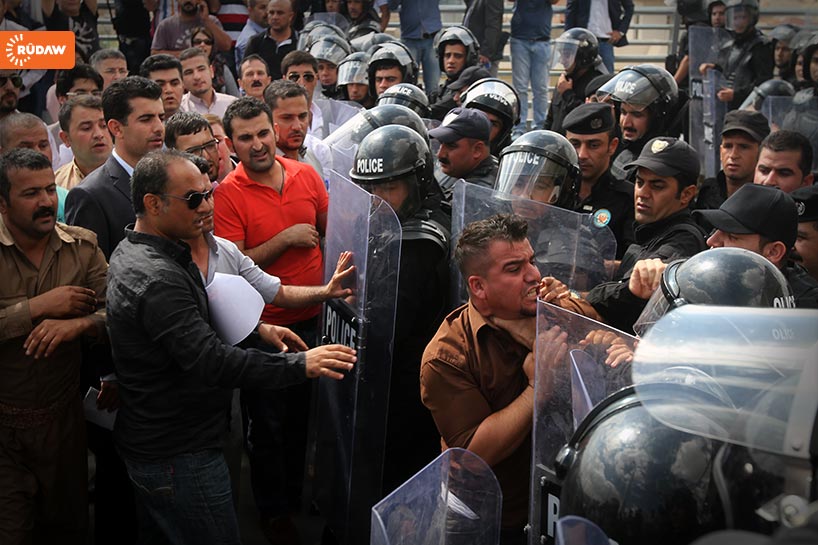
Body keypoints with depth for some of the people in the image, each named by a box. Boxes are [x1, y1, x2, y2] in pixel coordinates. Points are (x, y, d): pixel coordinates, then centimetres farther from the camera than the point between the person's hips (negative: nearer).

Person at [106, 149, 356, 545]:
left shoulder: (131, 253, 8)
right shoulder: (157, 279, -27)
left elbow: (193, 325, 18)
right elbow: (211, 361, -33)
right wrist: (300, 364, -30)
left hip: (148, 442, 11)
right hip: (179, 456, -11)